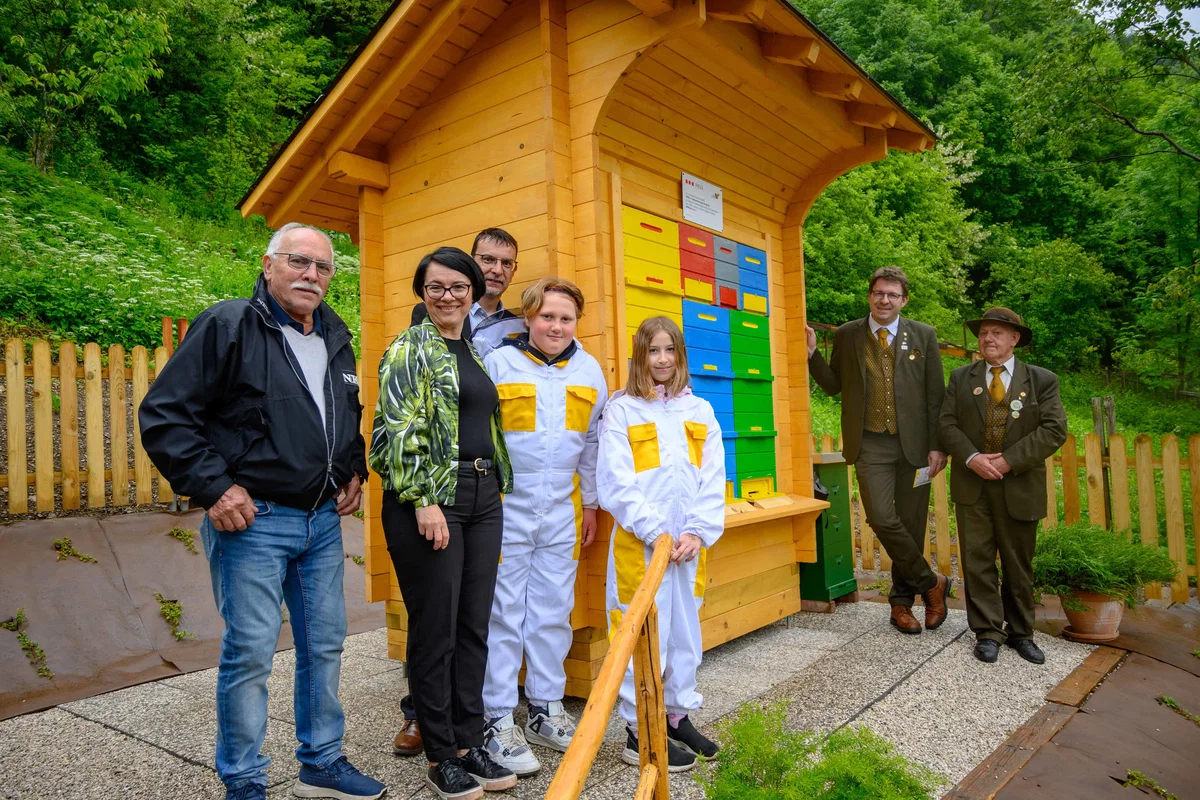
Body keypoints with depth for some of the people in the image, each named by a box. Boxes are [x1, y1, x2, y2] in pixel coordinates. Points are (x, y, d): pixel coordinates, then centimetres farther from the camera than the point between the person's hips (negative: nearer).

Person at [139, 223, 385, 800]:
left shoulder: (336, 339, 12)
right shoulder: (227, 326, -9)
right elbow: (163, 415, -11)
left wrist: (354, 471, 12)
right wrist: (213, 487, -16)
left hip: (323, 520, 7)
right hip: (251, 519, -6)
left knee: (325, 645, 14)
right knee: (250, 654, 1)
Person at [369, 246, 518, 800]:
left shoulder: (476, 352, 17)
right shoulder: (409, 349, -4)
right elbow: (397, 429, -13)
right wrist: (423, 500, -18)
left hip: (483, 499, 7)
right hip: (429, 500, -7)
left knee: (473, 626, 11)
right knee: (435, 629, 2)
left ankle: (469, 741, 24)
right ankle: (440, 755, 16)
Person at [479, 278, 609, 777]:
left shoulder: (589, 371, 7)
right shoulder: (497, 364, -6)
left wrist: (589, 503, 17)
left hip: (561, 510, 4)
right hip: (505, 506, -4)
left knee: (554, 612, 12)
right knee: (503, 612, 1)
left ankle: (546, 710, 27)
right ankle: (497, 723, 14)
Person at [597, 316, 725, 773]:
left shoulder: (700, 411, 11)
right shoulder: (621, 410, -2)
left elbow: (713, 480, 6)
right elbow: (616, 483, -9)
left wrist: (699, 532, -7)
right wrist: (657, 532, -15)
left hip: (690, 543, 5)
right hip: (639, 542, -4)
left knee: (685, 628, 13)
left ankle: (678, 714, 30)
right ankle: (640, 733, 13)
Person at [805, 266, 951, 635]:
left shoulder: (923, 335, 4)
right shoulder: (846, 335, 5)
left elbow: (935, 395, 4)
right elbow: (834, 386, 9)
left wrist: (937, 446, -1)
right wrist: (812, 354, -6)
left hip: (914, 444, 1)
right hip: (870, 445, 0)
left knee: (911, 524, 7)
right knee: (883, 520, -12)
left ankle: (902, 601, 25)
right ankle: (931, 583, 12)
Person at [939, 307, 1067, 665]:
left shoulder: (1042, 380, 3)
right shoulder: (961, 378, 8)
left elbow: (1054, 430, -6)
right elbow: (947, 424, 1)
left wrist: (1008, 461, -15)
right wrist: (972, 458, -15)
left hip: (1019, 486, -1)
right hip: (972, 486, 1)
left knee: (1018, 564, 10)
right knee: (978, 561, 2)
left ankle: (1020, 633, 23)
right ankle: (988, 633, 11)